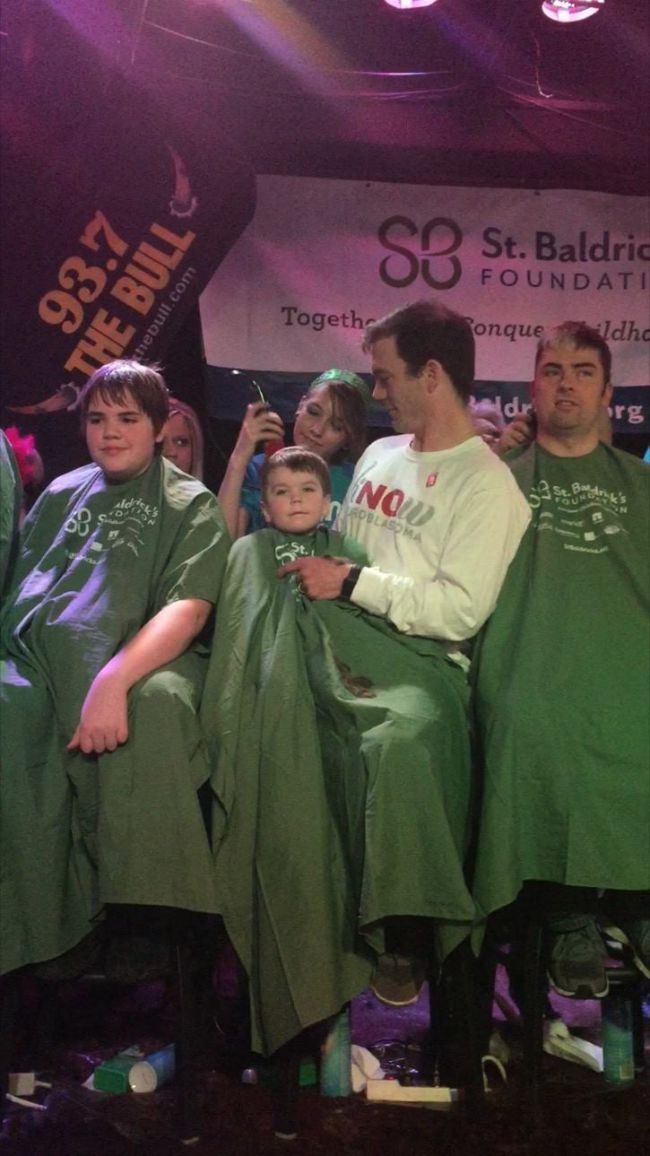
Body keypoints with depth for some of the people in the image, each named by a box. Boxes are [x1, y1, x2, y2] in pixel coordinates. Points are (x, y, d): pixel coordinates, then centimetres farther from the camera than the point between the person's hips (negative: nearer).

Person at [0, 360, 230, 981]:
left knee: (158, 704, -37)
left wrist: (113, 681, -22)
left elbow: (188, 609, -6)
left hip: (136, 666, -3)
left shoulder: (189, 505, 9)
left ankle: (152, 930, -25)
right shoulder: (62, 493, 23)